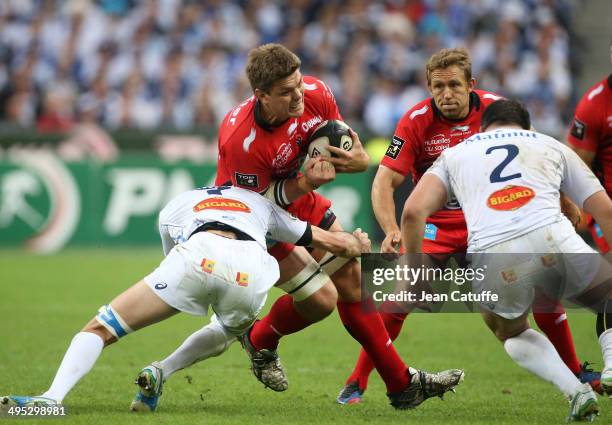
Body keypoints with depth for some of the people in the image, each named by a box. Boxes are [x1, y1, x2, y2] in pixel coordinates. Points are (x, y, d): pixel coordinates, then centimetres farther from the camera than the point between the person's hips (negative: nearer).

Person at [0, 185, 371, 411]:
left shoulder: (175, 206, 40)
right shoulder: (262, 204, 40)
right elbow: (330, 241, 38)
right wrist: (355, 245, 62)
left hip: (198, 255, -1)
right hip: (252, 271, 1)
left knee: (101, 328, 5)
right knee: (226, 332, 35)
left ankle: (52, 397, -18)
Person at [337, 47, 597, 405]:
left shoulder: (496, 108, -11)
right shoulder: (416, 121, -16)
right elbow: (385, 181, -16)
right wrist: (392, 229, -32)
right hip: (435, 224, -2)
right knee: (398, 297, -19)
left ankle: (575, 371, 14)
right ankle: (357, 383, -6)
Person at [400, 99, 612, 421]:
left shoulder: (454, 155, 31)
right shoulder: (553, 146, 31)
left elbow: (413, 212, 15)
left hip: (491, 257, 1)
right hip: (550, 238, -1)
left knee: (511, 332, 33)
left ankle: (576, 392, 10)